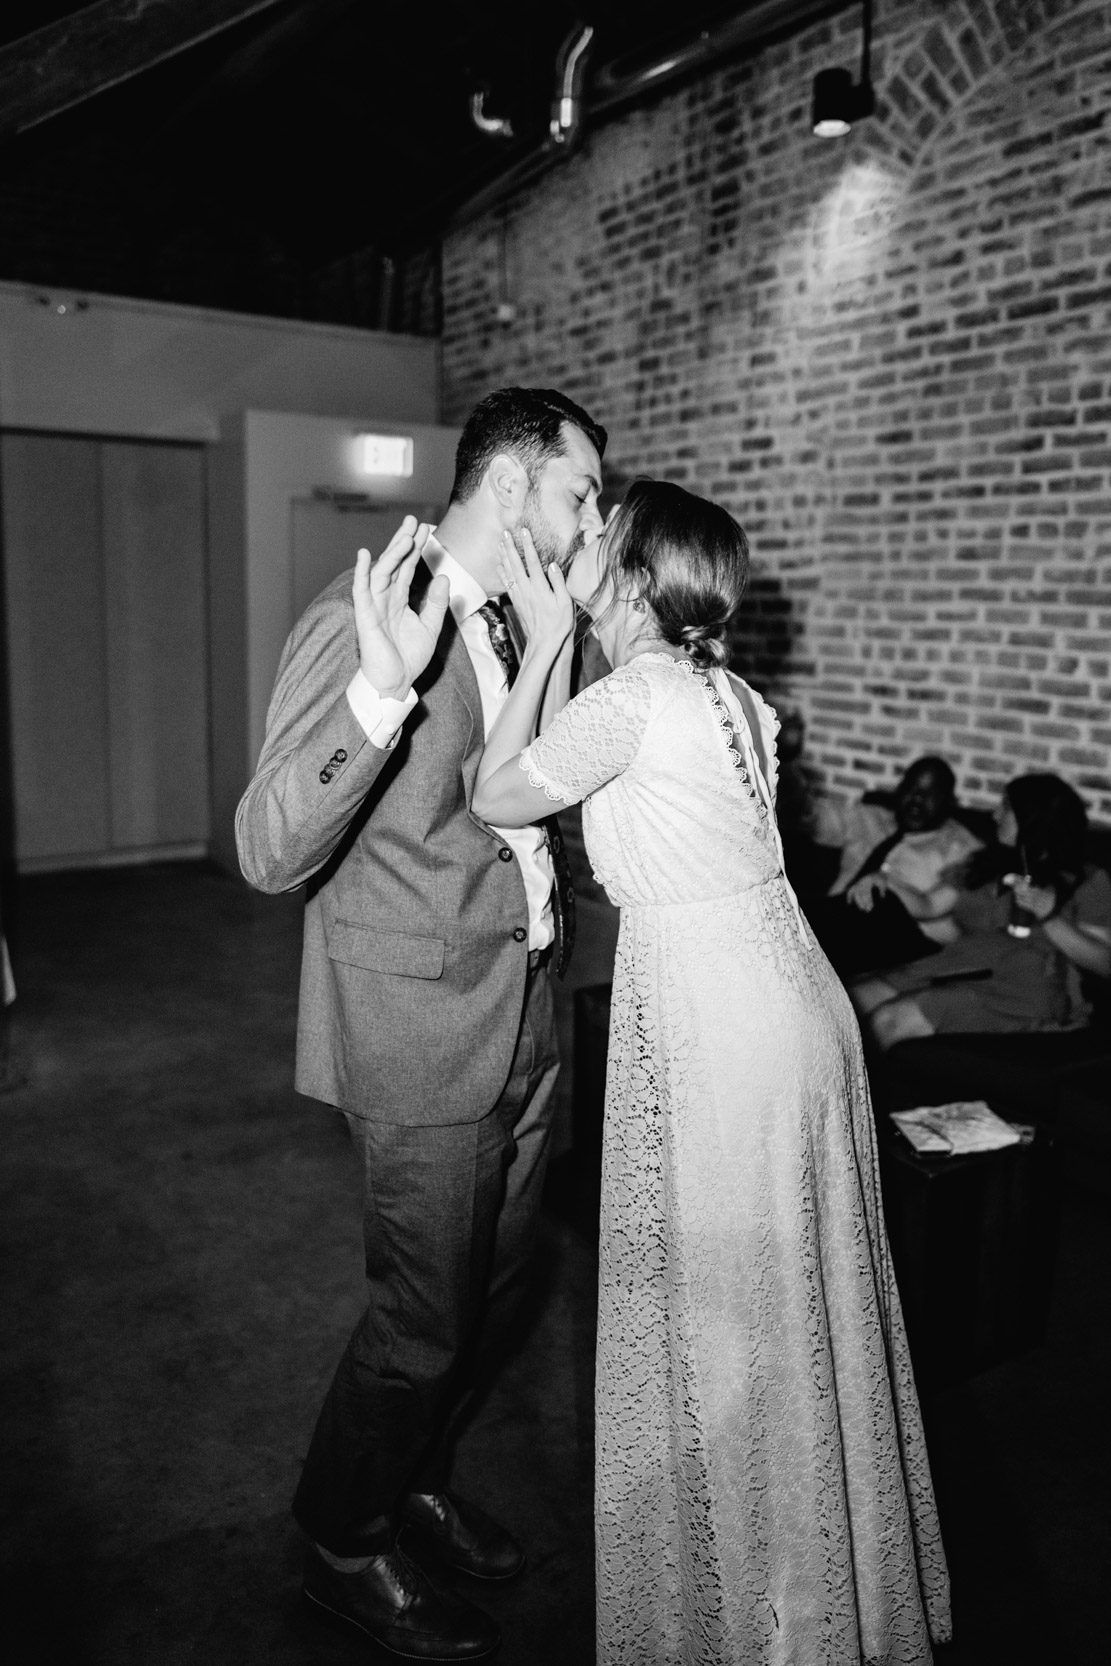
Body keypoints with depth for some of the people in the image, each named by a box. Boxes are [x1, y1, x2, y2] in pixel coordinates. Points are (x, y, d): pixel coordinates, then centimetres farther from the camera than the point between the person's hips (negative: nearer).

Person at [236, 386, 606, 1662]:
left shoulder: (516, 622, 8)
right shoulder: (361, 620, -18)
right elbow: (269, 853, -24)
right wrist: (383, 681, -37)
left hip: (521, 1015, 8)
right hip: (424, 1031, -8)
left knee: (493, 1286, 21)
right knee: (424, 1318, 7)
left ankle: (411, 1478, 47)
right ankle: (343, 1546, 35)